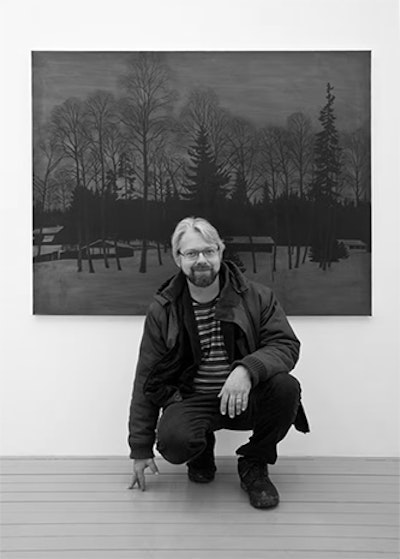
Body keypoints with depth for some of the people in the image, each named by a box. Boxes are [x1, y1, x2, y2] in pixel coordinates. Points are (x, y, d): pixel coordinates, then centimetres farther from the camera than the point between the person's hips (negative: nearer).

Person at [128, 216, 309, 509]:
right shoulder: (163, 311, -2)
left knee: (286, 386, -29)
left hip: (246, 399, 1)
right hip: (192, 401, 0)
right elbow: (146, 380, 2)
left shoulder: (256, 296, -3)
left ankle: (254, 464, 1)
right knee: (174, 441, -31)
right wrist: (140, 448, 3)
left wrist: (247, 369, -32)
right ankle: (203, 452, 11)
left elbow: (286, 344, -10)